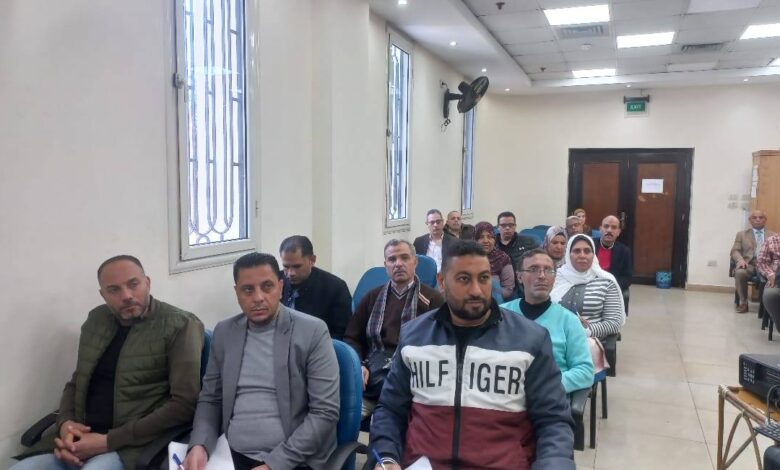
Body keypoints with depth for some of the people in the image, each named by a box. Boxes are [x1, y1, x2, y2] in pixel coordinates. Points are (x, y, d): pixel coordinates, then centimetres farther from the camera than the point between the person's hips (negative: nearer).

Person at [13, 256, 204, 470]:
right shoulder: (96, 320, 12)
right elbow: (77, 382, 20)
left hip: (132, 445, -6)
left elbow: (184, 404, -13)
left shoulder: (180, 325, -8)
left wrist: (110, 441, -15)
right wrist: (65, 423, -2)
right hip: (80, 440, 6)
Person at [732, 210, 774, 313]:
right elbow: (735, 251, 9)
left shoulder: (773, 235, 24)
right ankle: (743, 302, -21)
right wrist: (740, 260, -14)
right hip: (749, 264, 0)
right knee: (740, 272, -36)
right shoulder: (742, 234, 20)